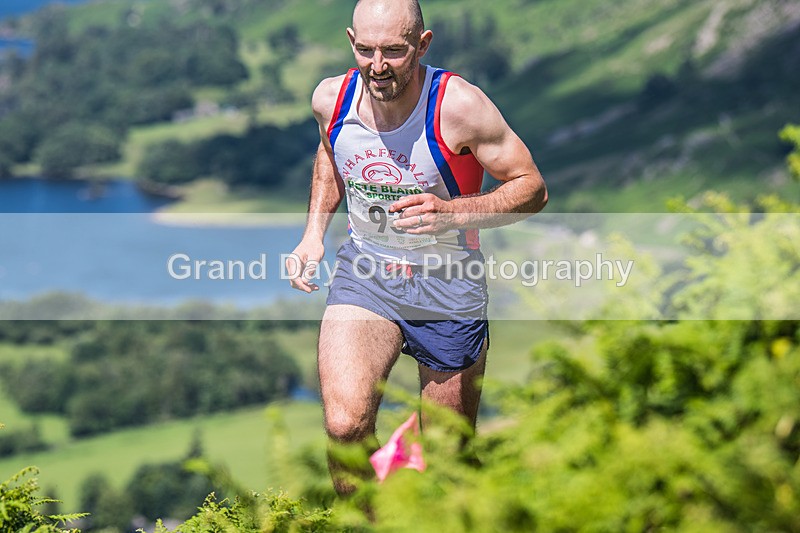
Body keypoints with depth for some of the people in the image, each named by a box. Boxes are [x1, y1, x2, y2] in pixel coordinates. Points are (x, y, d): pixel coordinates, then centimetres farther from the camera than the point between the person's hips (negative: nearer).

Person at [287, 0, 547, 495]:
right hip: (364, 273, 2)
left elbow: (532, 187, -12)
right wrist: (314, 234, 8)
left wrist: (451, 212, -27)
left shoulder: (459, 105, -20)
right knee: (345, 424, -24)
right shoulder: (331, 98, -6)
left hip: (449, 284, -2)